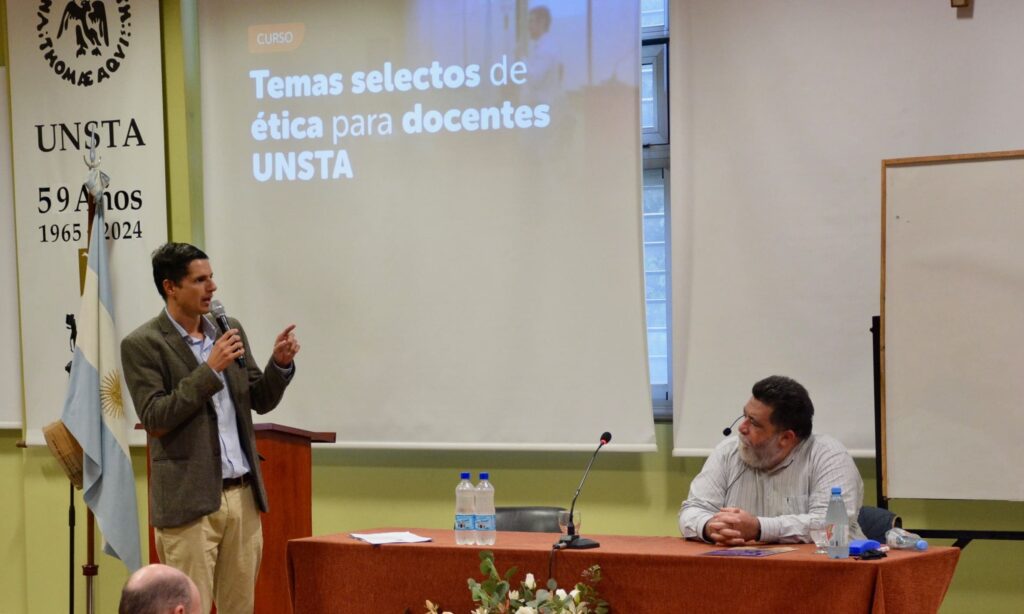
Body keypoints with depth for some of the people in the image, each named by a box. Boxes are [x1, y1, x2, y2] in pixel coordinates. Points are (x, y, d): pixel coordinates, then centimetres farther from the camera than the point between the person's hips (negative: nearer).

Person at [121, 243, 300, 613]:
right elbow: (154, 420, -15)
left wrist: (281, 364, -4)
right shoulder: (142, 345, -7)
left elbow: (261, 401, 15)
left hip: (243, 495, 6)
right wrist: (209, 369, -19)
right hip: (189, 500, -6)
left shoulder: (230, 330, 11)